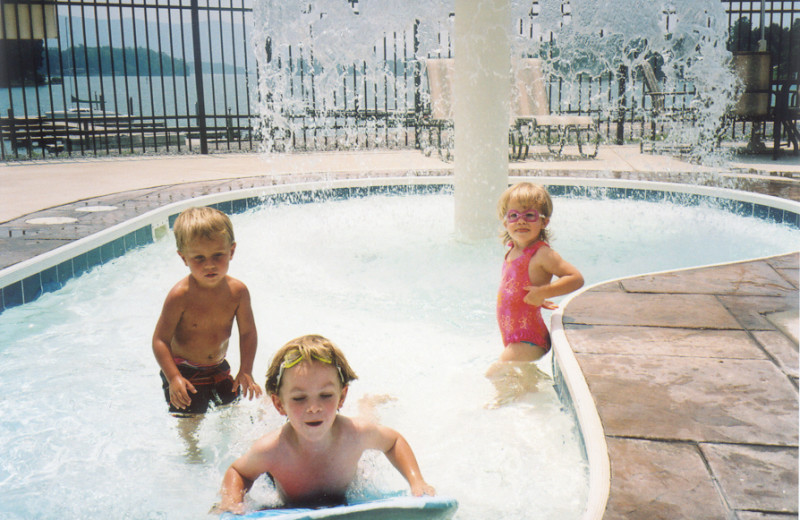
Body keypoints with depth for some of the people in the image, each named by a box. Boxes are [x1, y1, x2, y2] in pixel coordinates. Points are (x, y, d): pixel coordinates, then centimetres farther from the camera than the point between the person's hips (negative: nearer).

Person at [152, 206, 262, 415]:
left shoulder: (237, 291, -13)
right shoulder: (181, 296, -24)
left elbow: (248, 332, -4)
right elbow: (160, 339, -20)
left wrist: (246, 371, -11)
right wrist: (173, 378, -28)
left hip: (219, 368, 4)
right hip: (183, 371, -4)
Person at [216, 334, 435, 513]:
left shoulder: (356, 433, -37)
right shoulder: (271, 450, -41)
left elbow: (394, 440, -13)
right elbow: (237, 472, -17)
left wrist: (417, 482, -25)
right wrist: (231, 501, -37)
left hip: (345, 502, 1)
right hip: (288, 508, -1)